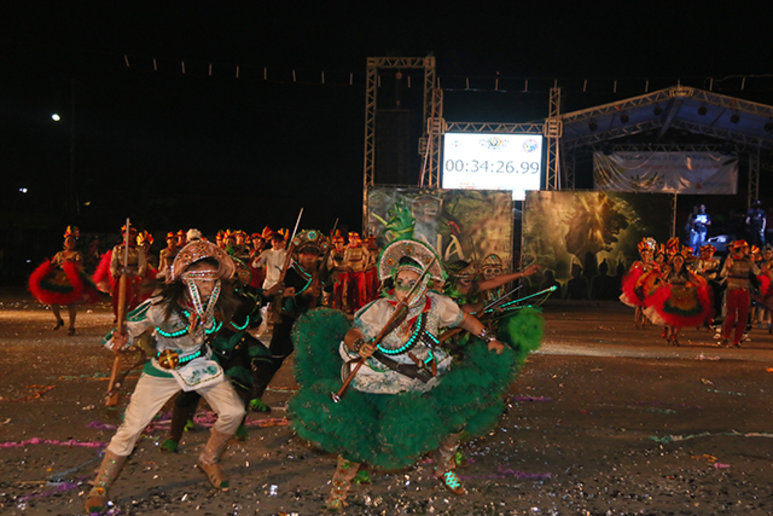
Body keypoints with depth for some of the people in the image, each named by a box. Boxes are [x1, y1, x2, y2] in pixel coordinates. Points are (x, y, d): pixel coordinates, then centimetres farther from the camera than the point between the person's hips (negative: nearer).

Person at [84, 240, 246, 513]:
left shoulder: (217, 303, -20)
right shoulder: (160, 307, -32)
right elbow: (129, 329, -21)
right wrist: (120, 340, -39)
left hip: (201, 364, 3)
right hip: (163, 369, -3)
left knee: (233, 412, -5)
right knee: (131, 427, -4)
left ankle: (209, 460, 23)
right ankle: (100, 486, 18)